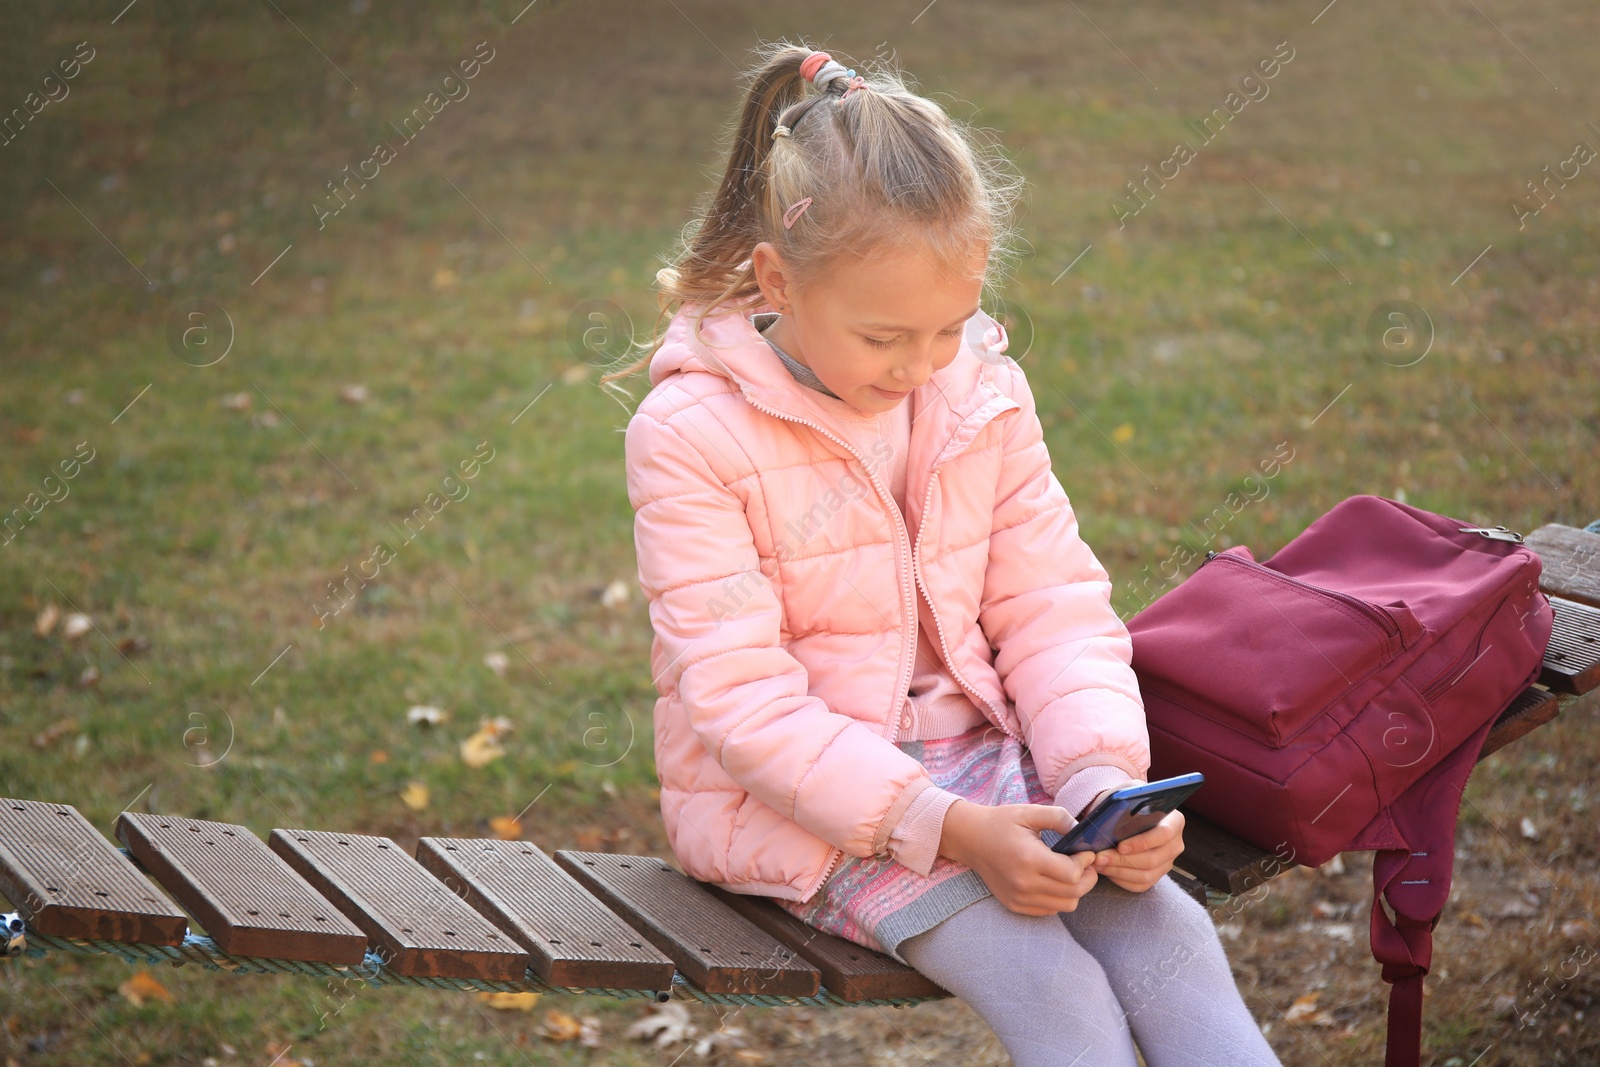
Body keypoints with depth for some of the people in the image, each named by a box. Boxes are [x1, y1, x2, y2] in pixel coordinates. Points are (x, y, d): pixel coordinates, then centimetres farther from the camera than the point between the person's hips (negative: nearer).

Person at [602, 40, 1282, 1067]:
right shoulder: (689, 434, -16)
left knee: (1169, 933, -19)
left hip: (972, 757, 5)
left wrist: (1102, 777, -16)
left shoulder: (984, 392, 1)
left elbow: (1054, 608, 3)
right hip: (791, 794, -5)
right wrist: (945, 828, -28)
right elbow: (745, 705, -19)